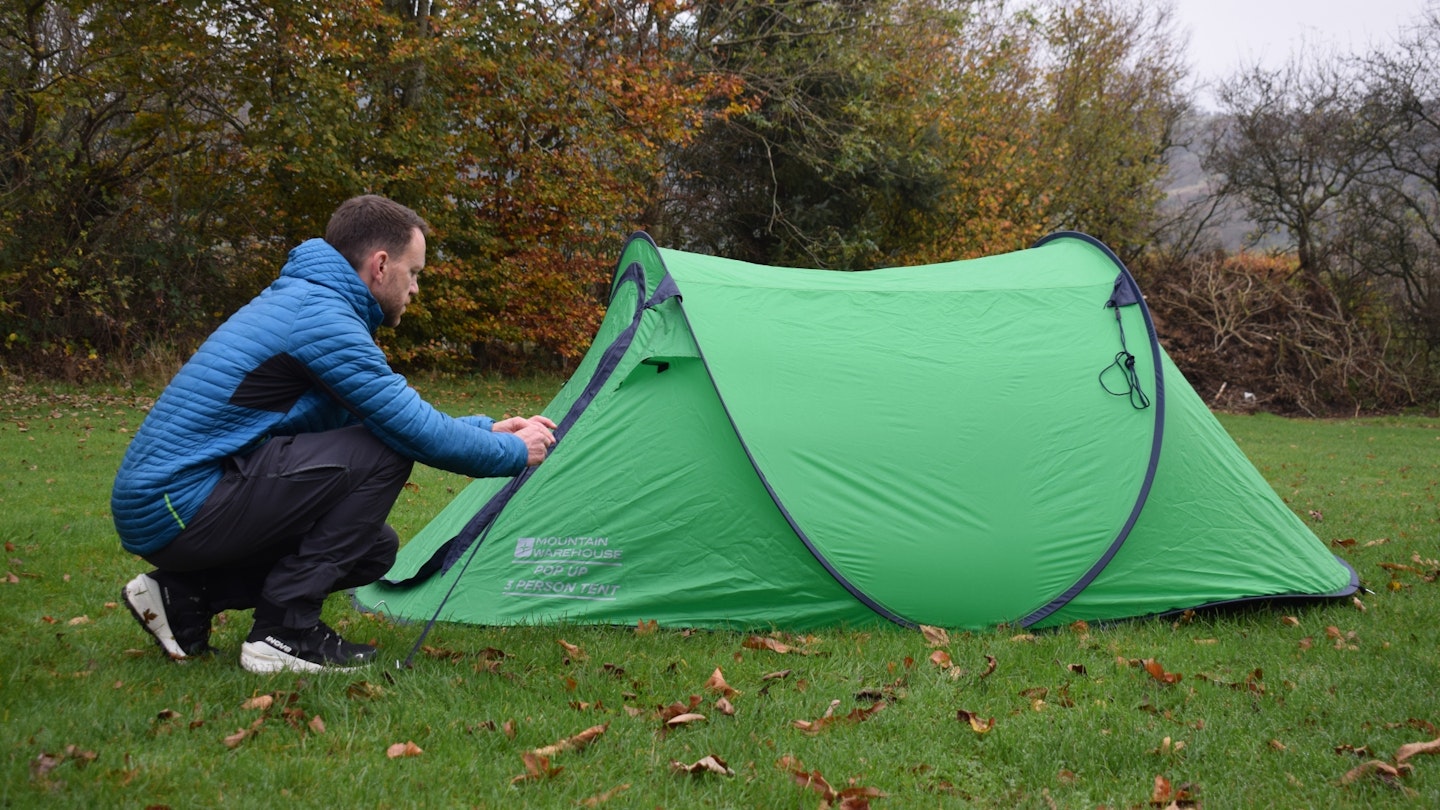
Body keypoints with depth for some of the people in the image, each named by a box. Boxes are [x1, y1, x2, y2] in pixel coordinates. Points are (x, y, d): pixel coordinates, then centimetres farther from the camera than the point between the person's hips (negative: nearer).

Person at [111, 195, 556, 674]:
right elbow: (420, 433, -15)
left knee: (372, 548, 14)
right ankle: (286, 631, -10)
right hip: (177, 506, -10)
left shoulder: (297, 300, 16)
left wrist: (489, 430, 19)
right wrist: (513, 452, 0)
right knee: (383, 455, -16)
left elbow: (406, 419, 23)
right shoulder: (322, 319, -16)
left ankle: (183, 597, 11)